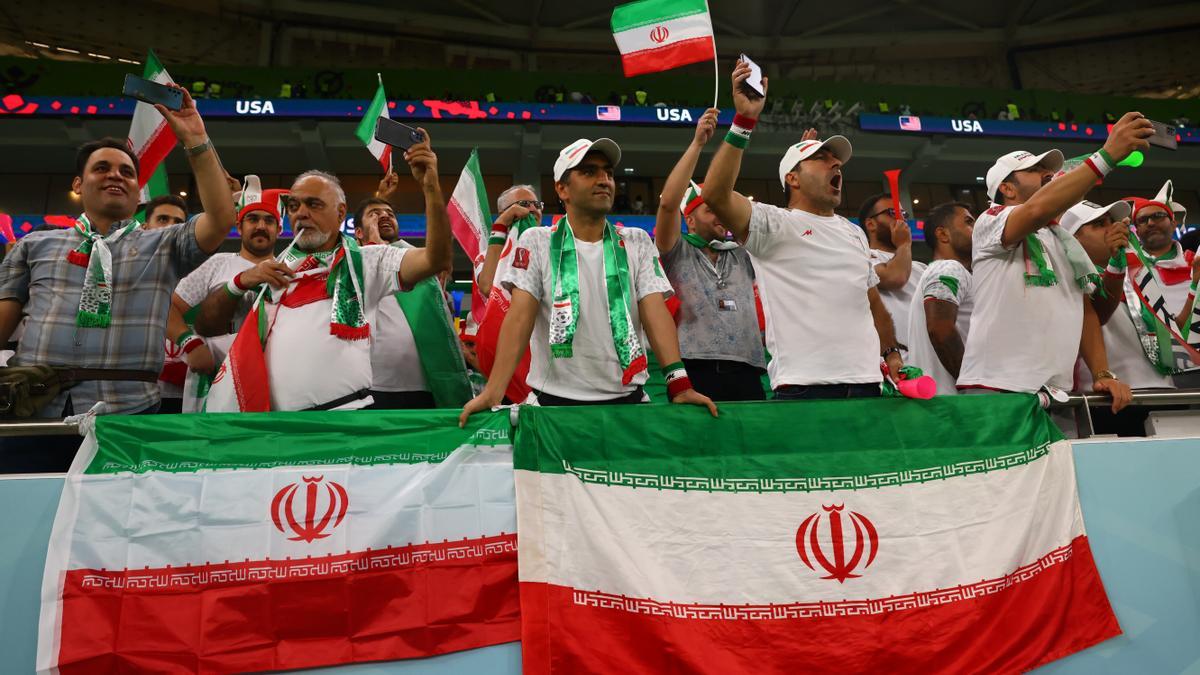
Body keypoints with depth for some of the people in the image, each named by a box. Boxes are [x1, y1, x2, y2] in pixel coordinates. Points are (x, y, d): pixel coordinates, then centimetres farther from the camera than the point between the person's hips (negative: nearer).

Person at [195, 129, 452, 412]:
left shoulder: (366, 260, 5)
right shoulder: (271, 272, 16)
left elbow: (436, 260, -9)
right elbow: (205, 326, 16)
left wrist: (430, 187, -17)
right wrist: (240, 282, -1)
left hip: (345, 408, -3)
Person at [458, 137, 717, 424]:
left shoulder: (638, 243, 3)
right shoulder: (536, 242, -2)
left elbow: (656, 313, -7)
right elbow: (520, 317, -11)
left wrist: (680, 384, -21)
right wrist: (493, 392, -23)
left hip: (626, 397, 2)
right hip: (557, 400, -1)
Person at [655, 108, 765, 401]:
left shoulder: (742, 254, 22)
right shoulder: (677, 253, 8)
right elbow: (668, 203, -6)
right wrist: (697, 143, -6)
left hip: (745, 373, 5)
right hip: (697, 371, -4)